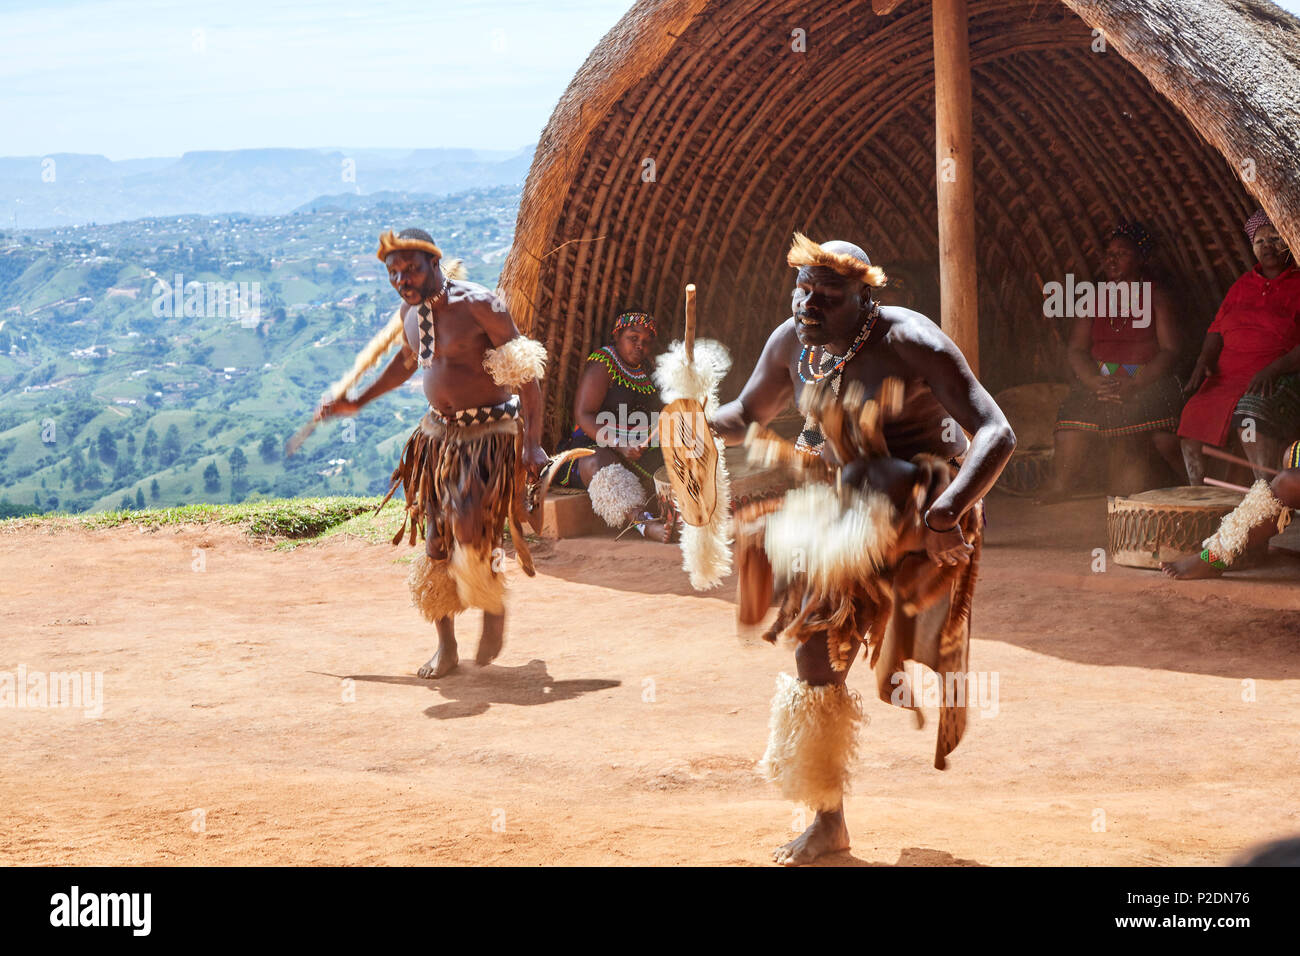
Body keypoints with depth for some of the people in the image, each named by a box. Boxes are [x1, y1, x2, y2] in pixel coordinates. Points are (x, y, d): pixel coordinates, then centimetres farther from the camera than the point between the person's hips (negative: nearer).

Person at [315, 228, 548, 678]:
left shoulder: (478, 305, -17)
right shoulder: (410, 311, 5)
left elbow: (525, 372, -17)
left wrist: (532, 442, -23)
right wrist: (357, 403, 32)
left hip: (489, 434, -7)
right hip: (439, 434, 7)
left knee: (469, 529, -24)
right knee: (436, 538, 4)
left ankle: (494, 608, 4)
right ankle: (445, 646, 14)